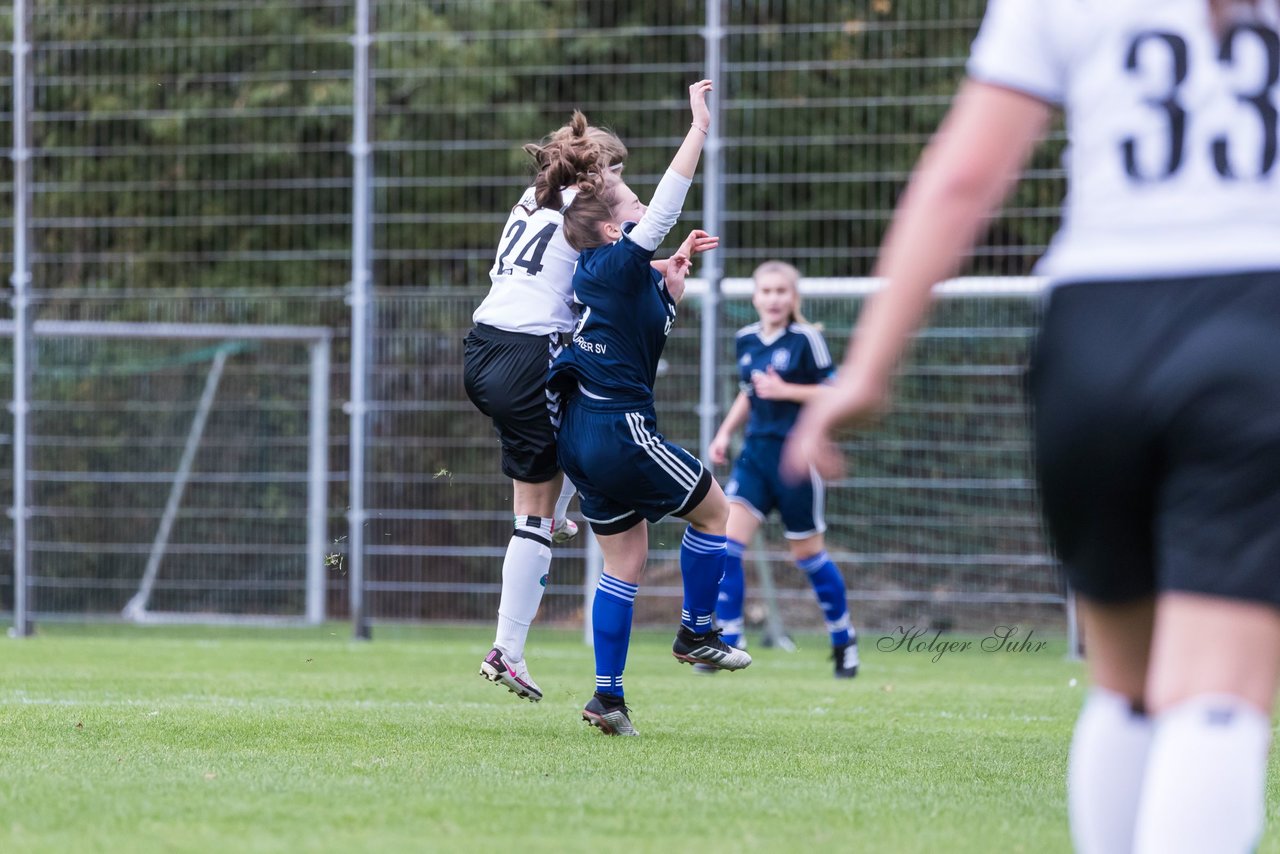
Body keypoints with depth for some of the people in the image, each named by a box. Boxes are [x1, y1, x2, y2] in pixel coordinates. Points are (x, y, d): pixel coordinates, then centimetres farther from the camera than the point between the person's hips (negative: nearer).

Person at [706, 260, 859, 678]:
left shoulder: (806, 339, -9)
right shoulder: (745, 340, 8)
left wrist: (785, 390, -17)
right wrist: (725, 432, 11)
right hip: (755, 454, 5)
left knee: (807, 553, 6)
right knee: (726, 542, -12)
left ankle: (843, 638, 26)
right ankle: (729, 642, -9)